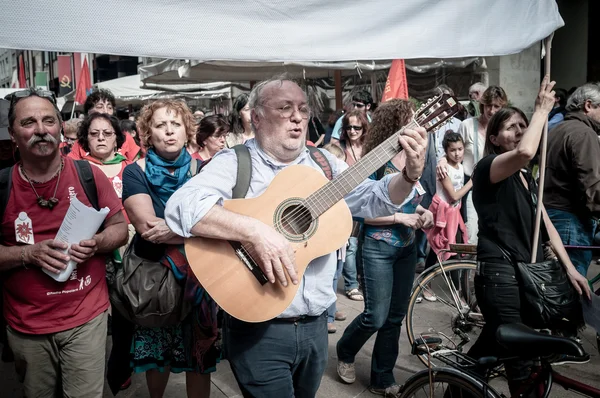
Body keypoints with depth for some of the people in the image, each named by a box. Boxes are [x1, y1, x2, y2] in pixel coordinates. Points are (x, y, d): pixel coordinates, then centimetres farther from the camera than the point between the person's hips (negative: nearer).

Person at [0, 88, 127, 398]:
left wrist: (95, 244, -18)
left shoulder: (89, 175, -6)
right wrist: (28, 253, -18)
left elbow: (120, 228, 1)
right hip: (26, 325, 2)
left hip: (86, 317, -1)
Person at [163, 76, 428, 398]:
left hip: (315, 325, 6)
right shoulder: (233, 162, -10)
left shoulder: (323, 163, 7)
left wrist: (410, 174, -12)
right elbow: (181, 206, -26)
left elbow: (374, 201, 6)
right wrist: (255, 231, -36)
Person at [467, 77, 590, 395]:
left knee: (496, 342, 20)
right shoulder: (488, 167, -9)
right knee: (520, 359, -7)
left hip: (527, 271, 9)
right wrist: (542, 110, -17)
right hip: (498, 272, -9)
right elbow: (525, 152, -32)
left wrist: (569, 267, 7)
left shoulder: (527, 178, 18)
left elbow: (545, 224, 15)